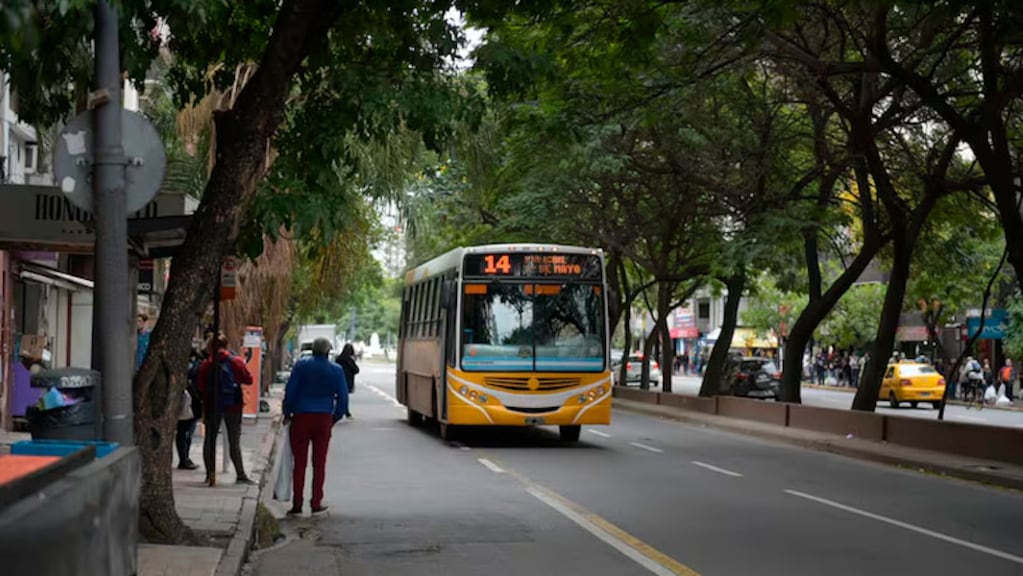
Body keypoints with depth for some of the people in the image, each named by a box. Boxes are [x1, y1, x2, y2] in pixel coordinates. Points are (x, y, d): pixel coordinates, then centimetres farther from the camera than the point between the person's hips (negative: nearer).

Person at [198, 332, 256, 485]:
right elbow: (248, 380, -1)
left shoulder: (206, 364, 0)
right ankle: (240, 475, -1)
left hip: (212, 407, 1)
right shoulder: (235, 361, -4)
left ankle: (210, 473, 10)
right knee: (234, 442, 2)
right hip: (232, 405, -1)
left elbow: (201, 388, 1)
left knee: (210, 440, 11)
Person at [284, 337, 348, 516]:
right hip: (324, 419, 1)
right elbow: (343, 396, 3)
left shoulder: (301, 366, -2)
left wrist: (287, 413, 6)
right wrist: (336, 417, 14)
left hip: (301, 417, -1)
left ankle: (297, 505, 5)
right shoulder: (336, 370, 2)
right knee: (319, 463, 8)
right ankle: (316, 504, 8)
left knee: (299, 463, 5)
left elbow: (290, 391, -4)